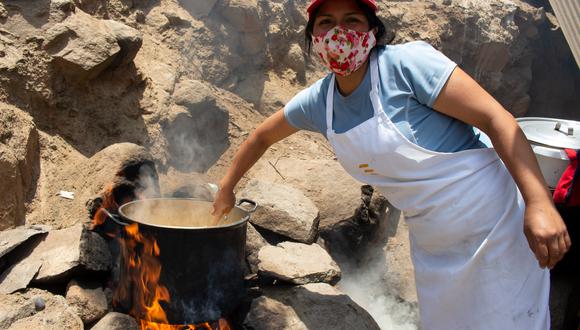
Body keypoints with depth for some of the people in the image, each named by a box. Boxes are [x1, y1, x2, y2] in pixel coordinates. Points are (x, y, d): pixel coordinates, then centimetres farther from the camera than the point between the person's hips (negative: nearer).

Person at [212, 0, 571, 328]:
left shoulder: (406, 62, -20)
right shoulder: (318, 101, -1)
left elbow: (496, 118, -23)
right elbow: (262, 137, 15)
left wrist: (539, 203, -31)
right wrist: (226, 189, 21)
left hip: (494, 225, -6)